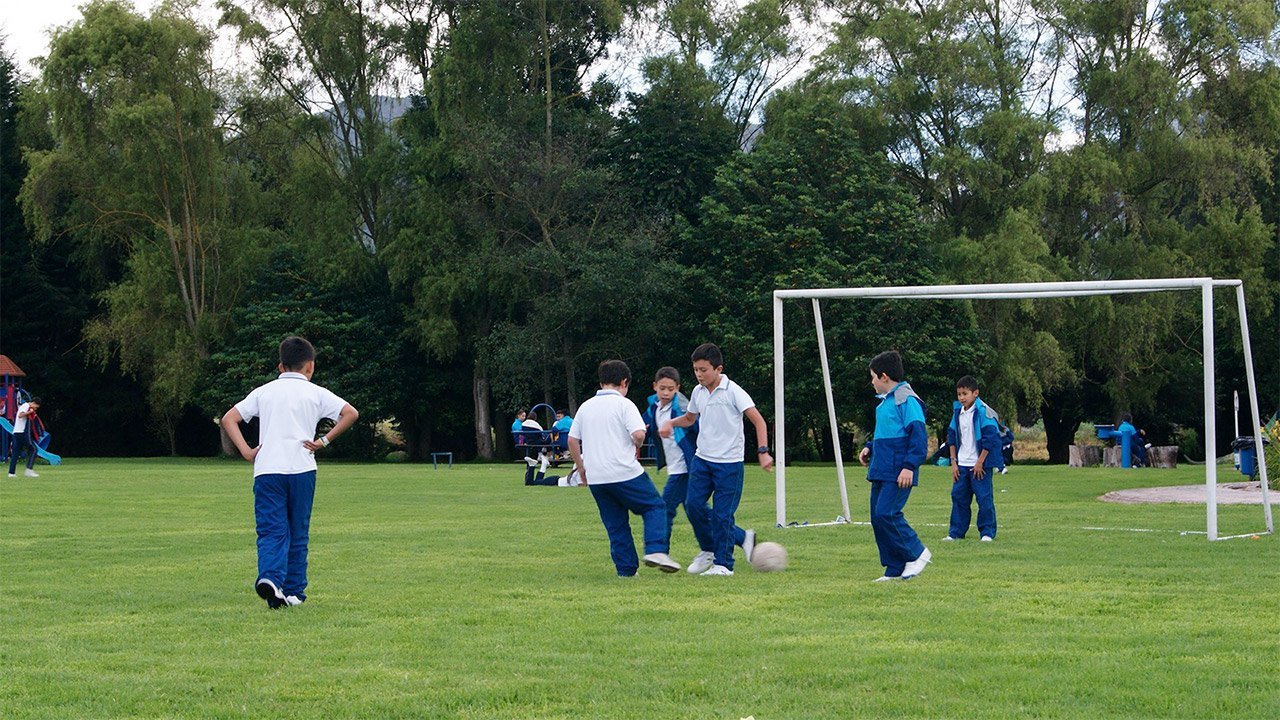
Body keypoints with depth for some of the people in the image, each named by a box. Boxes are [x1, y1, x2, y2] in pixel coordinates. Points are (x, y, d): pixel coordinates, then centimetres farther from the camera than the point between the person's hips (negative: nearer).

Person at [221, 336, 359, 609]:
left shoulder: (263, 392, 15)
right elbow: (350, 413, -4)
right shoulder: (315, 393, 8)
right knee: (298, 532, 11)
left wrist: (246, 452, 4)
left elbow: (228, 419, 9)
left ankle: (269, 577, -28)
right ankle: (294, 591, 13)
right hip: (301, 469, -1)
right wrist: (324, 441, 0)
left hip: (266, 470, 1)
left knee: (271, 531, -3)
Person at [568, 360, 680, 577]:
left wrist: (581, 468, 22)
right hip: (624, 473, -5)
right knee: (654, 507, 7)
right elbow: (639, 434, -18)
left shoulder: (586, 406, 12)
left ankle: (626, 569, 9)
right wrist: (637, 447, 3)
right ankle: (655, 550, -12)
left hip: (595, 478, 5)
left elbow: (572, 440, 13)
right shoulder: (623, 404, -5)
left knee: (615, 524, 12)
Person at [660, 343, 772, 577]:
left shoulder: (733, 391, -11)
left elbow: (758, 421, -12)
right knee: (693, 504, -2)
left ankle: (723, 564, 7)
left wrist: (763, 451, -22)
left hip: (729, 463, -6)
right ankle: (742, 537, 14)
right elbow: (689, 418, 26)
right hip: (702, 459, 6)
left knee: (722, 514, -5)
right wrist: (671, 423, 5)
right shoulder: (698, 392, 7)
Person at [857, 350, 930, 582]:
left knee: (886, 514, -18)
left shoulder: (907, 400, -13)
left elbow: (918, 436, -17)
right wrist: (870, 448, 15)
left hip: (898, 475, -10)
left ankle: (917, 553, -2)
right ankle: (895, 570, 13)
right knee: (877, 517, 7)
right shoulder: (885, 401, 17)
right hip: (881, 472, 10)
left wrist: (909, 466, -22)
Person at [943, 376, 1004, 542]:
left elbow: (990, 439, -13)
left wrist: (980, 463, -12)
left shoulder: (984, 412, -11)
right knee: (958, 497, 7)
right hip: (962, 465, 6)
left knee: (984, 498, -3)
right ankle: (956, 532, 13)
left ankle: (987, 532, 4)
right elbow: (952, 438, 16)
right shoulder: (957, 413, 9)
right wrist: (953, 462, 9)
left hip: (980, 465, -6)